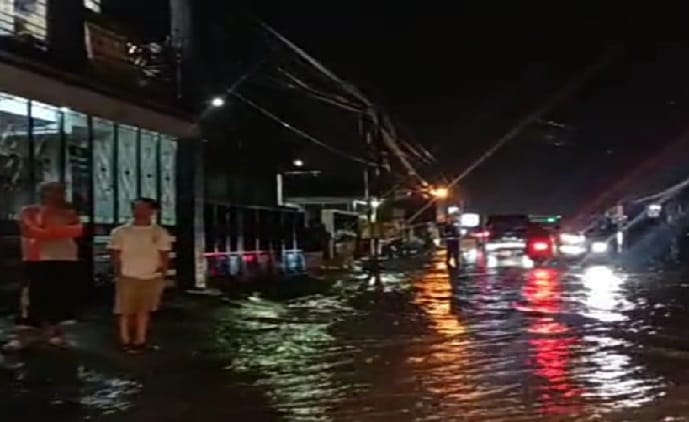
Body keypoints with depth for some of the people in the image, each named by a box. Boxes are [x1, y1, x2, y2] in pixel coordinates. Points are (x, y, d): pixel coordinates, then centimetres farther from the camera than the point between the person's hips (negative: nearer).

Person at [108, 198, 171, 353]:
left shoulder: (160, 232, 4)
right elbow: (116, 255, 4)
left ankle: (140, 340, 13)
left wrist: (162, 275, -1)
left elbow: (164, 255, 6)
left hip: (152, 278, 1)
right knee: (125, 310, 0)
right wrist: (118, 274, -2)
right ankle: (125, 340, 10)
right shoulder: (120, 232, 2)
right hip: (127, 277, -1)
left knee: (144, 310, 7)